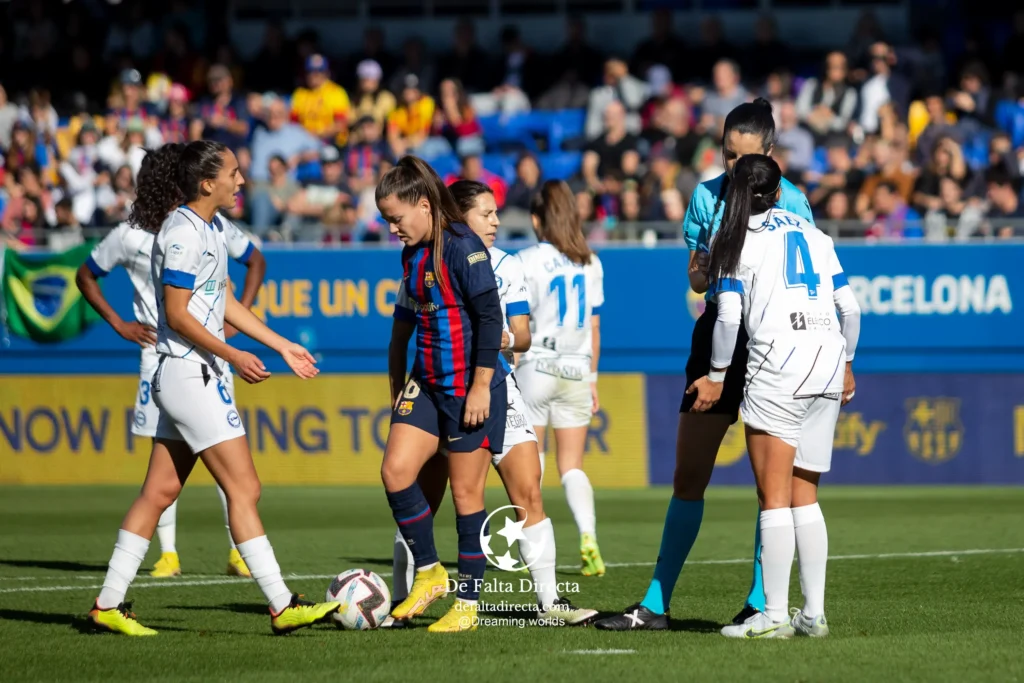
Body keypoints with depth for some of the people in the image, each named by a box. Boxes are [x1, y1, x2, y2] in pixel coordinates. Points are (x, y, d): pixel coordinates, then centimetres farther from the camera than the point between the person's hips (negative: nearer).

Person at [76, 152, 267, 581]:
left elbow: (256, 262, 15)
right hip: (159, 353, 0)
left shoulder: (211, 226, -1)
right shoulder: (130, 236, -2)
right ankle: (168, 554, 4)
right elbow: (85, 277, 12)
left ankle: (239, 552, 0)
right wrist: (118, 324, 3)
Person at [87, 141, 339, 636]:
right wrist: (232, 355, -22)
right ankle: (282, 607, -6)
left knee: (160, 490, 10)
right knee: (243, 489, -8)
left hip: (199, 375, 10)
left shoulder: (210, 228, 14)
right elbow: (177, 314, -18)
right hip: (190, 373, -10)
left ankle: (109, 604, 13)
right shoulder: (183, 231, -16)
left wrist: (283, 347, 21)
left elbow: (223, 302, 21)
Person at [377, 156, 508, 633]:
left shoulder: (462, 247, -14)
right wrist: (397, 379, 23)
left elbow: (489, 316, -16)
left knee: (466, 492, -1)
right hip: (427, 383, 8)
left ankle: (468, 603, 8)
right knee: (395, 470, -6)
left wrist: (481, 387, -17)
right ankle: (429, 574, 9)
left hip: (470, 386, -8)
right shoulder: (412, 254, 11)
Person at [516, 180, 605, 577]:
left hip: (537, 366, -4)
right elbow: (594, 327, 12)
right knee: (572, 466, 7)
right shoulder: (589, 263, 7)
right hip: (576, 371, 4)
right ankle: (588, 536, -15)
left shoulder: (529, 261, -8)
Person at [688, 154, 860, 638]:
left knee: (774, 495, -4)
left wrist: (716, 376, 6)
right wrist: (846, 364, 26)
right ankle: (813, 613, 9)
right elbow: (849, 307, 14)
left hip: (778, 360, -5)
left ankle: (773, 616, -8)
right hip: (828, 360, 5)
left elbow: (728, 317, -4)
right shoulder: (815, 236, 17)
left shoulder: (737, 241, 4)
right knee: (804, 493, 12)